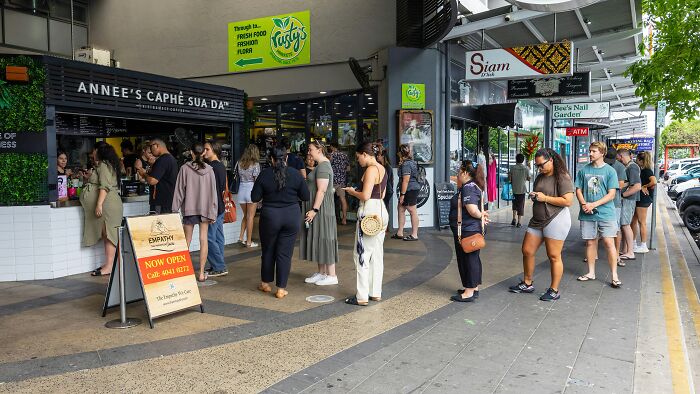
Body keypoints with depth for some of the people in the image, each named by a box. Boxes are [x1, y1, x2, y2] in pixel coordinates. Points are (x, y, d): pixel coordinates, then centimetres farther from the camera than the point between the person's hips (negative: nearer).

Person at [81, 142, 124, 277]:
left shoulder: (103, 165, -9)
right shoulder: (106, 165, 20)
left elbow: (105, 186, -19)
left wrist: (99, 204, -24)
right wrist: (91, 177, 34)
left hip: (107, 204, -10)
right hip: (106, 206, 10)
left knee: (109, 234, -9)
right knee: (106, 235, 10)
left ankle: (109, 266, -9)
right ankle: (108, 263, 14)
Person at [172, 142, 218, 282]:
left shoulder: (185, 168, -7)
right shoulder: (209, 169, -4)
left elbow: (179, 191, -5)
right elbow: (213, 192, -1)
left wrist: (175, 210, 2)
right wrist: (213, 212, 5)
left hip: (189, 209, -1)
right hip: (205, 209, 1)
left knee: (187, 241, 10)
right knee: (203, 240, 5)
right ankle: (201, 273, 7)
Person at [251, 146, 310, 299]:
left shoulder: (264, 174, -8)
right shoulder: (296, 174, -6)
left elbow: (255, 197, -5)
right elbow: (306, 197, -1)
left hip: (270, 216, 0)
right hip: (292, 216, 1)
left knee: (268, 250, 17)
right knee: (285, 253, 6)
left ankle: (265, 283, 31)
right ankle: (281, 289, 9)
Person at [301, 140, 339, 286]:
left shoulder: (323, 166, -17)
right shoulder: (322, 165, 16)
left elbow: (321, 191, -23)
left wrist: (314, 209, -23)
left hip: (321, 208, -10)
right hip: (317, 207, 10)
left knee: (323, 238, -5)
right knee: (318, 239, 13)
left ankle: (332, 275, 3)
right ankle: (321, 272, 21)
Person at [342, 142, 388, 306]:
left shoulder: (371, 169, -14)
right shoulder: (382, 168, 14)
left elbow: (365, 196, -20)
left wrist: (353, 192, -2)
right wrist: (358, 191, 16)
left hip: (369, 211, -10)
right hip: (381, 210, 10)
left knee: (362, 254, -3)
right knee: (377, 254, 12)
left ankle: (362, 296, 0)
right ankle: (376, 293, 19)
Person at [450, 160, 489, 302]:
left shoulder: (468, 187, -19)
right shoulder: (472, 186, 14)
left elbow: (472, 210, -28)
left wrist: (480, 215, -10)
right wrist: (481, 215, 3)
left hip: (467, 231, -10)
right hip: (470, 230, 10)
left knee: (468, 259, -3)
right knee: (472, 258, 16)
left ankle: (469, 293, 6)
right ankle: (474, 288, 27)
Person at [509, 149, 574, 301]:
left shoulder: (562, 177, -11)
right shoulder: (540, 177, 15)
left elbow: (568, 201, -19)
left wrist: (545, 198, -17)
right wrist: (533, 196, 5)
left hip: (556, 220, -8)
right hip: (537, 220, 9)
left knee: (554, 256, 0)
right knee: (527, 251, 9)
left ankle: (554, 290, 12)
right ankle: (527, 283, 24)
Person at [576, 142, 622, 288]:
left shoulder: (610, 171, -2)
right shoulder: (583, 170, 6)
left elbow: (611, 194, -6)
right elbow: (578, 190, 8)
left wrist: (593, 204, -16)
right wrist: (584, 204, -10)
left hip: (605, 213, -3)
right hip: (587, 214, 3)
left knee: (609, 243, -5)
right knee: (590, 242, 10)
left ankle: (614, 276, 3)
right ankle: (591, 272, 22)